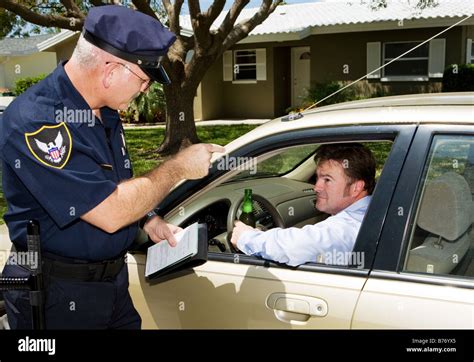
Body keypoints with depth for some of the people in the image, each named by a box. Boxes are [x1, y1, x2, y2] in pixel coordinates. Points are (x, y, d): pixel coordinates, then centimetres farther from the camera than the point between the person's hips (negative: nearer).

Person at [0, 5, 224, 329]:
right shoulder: (34, 121, -26)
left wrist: (148, 221, 1)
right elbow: (109, 214, -29)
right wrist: (179, 167, -18)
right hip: (58, 296, -7)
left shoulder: (106, 112, 3)